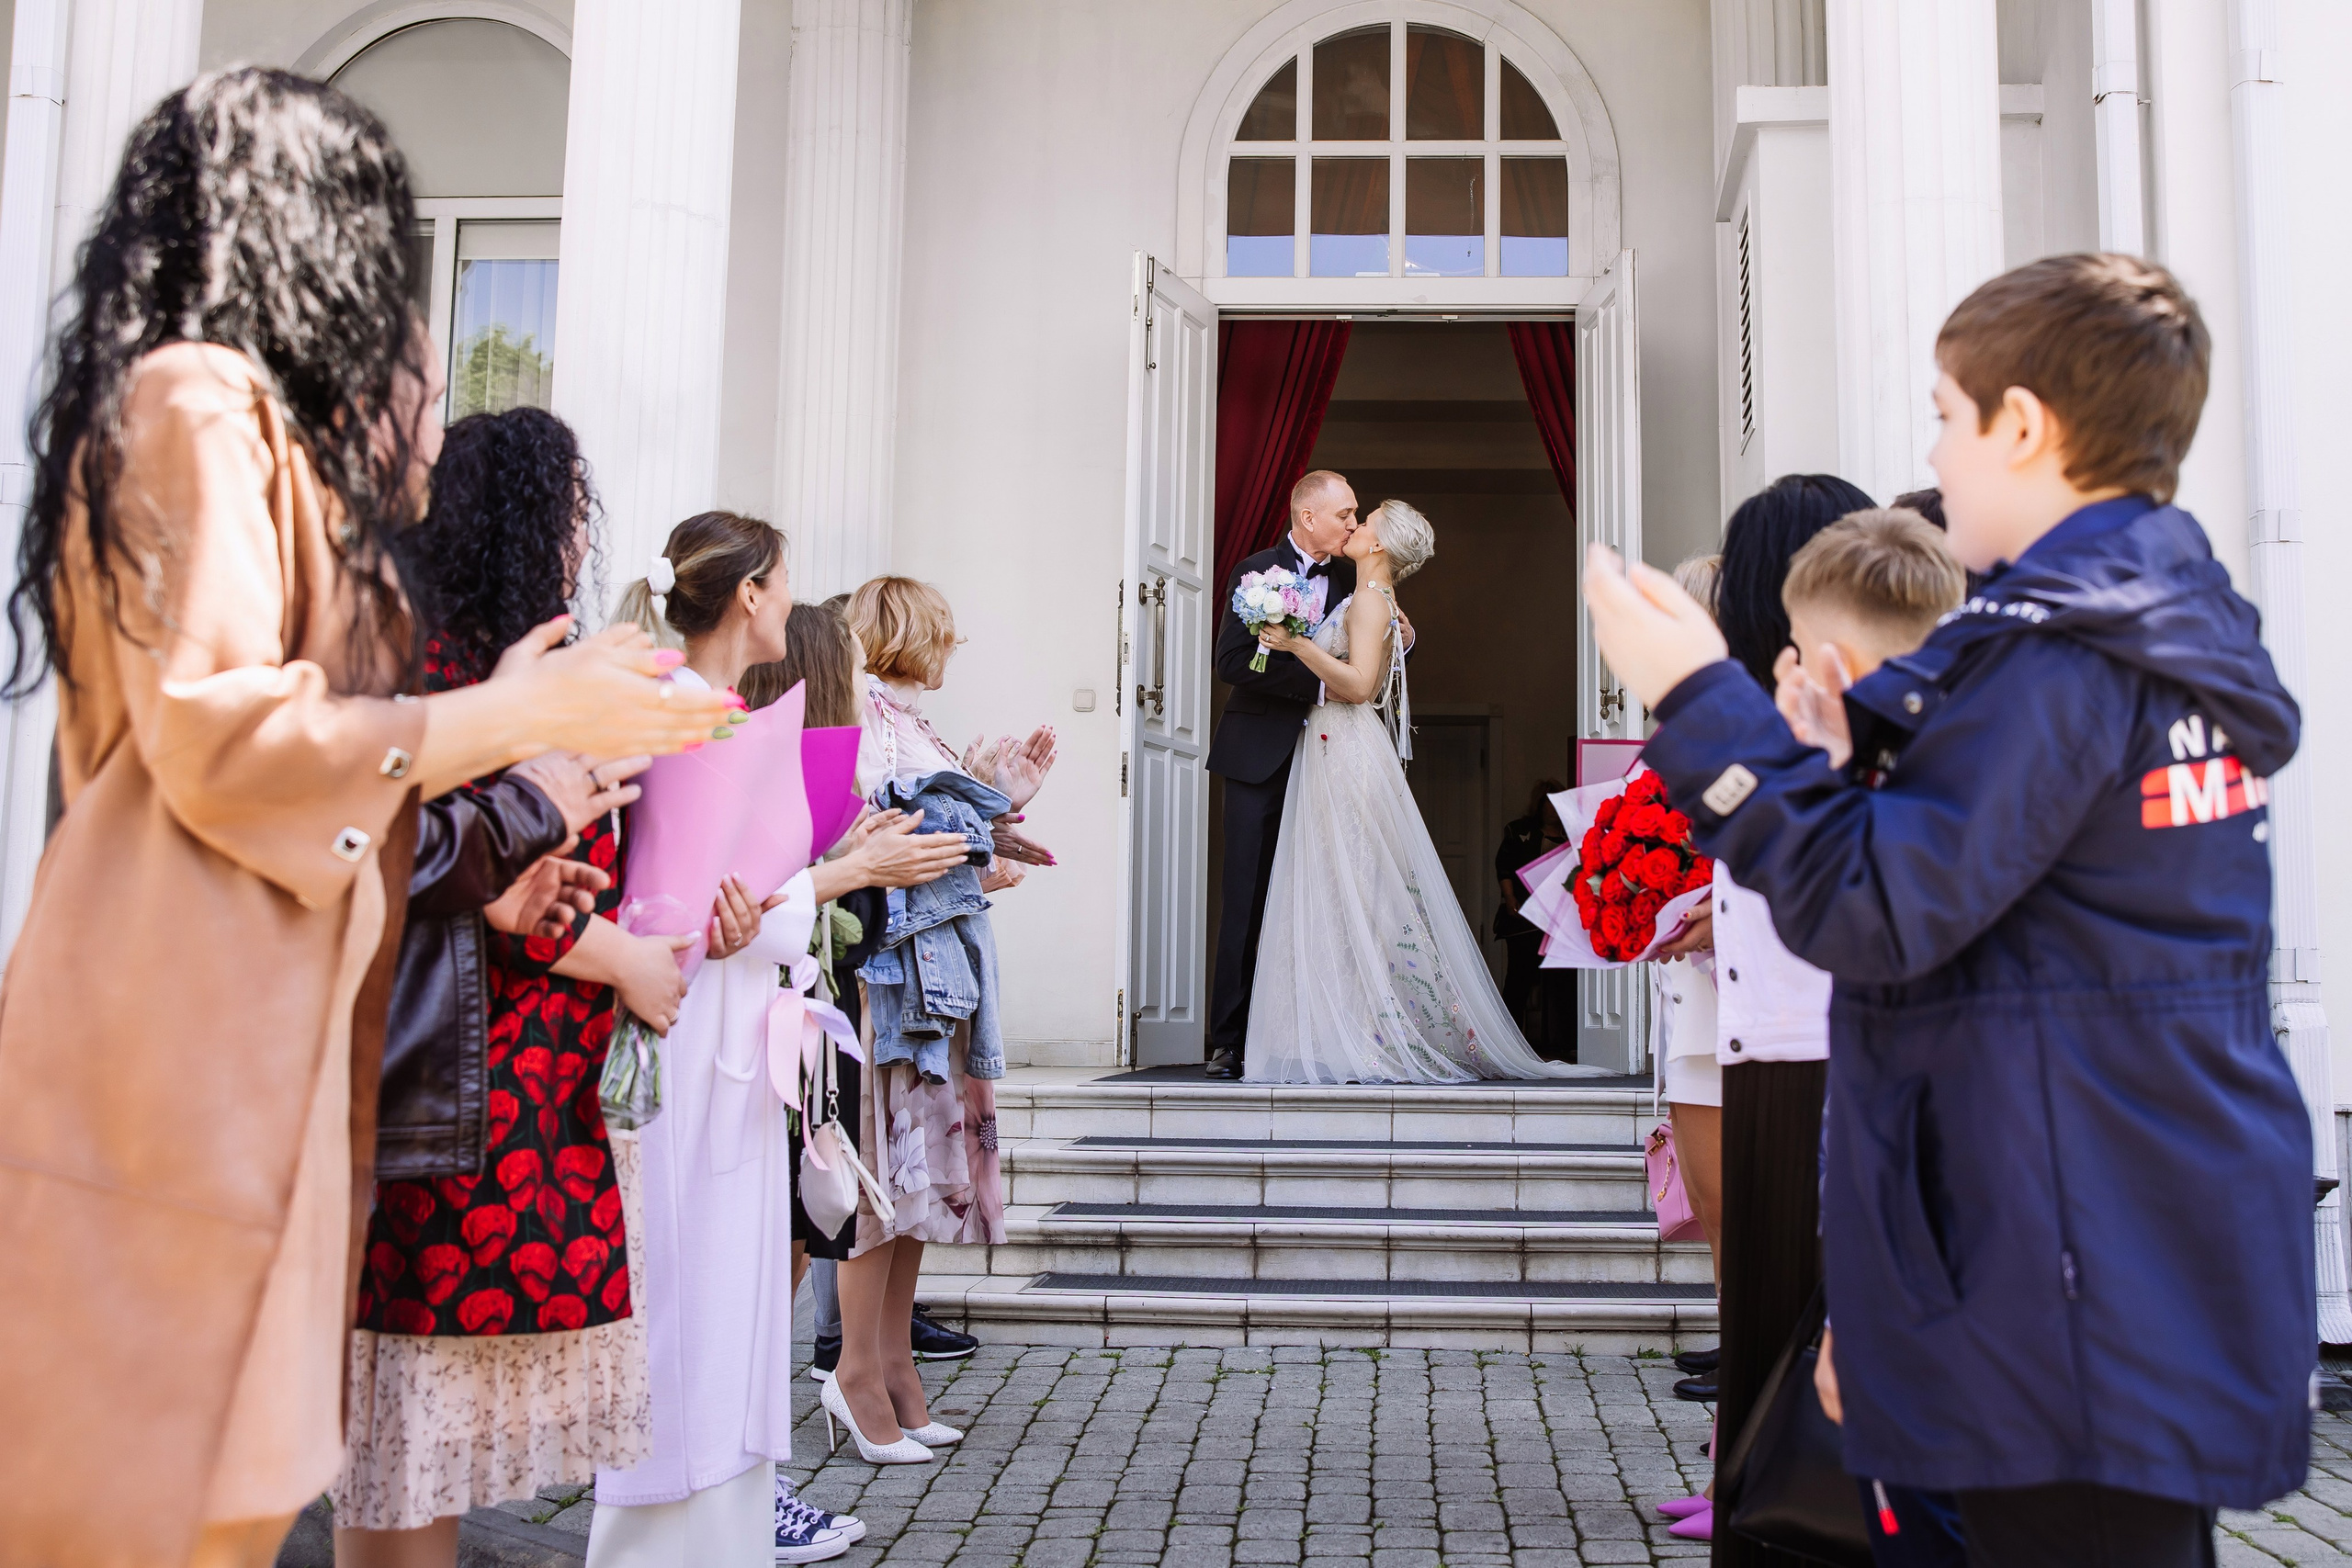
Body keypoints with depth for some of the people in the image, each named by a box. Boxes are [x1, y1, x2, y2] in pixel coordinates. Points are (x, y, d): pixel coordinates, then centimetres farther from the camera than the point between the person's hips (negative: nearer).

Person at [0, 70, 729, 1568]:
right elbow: (221, 740, -15)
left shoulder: (247, 426, 23)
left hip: (238, 1026, 9)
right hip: (191, 1036, -9)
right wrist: (518, 714, -9)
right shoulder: (204, 403, -7)